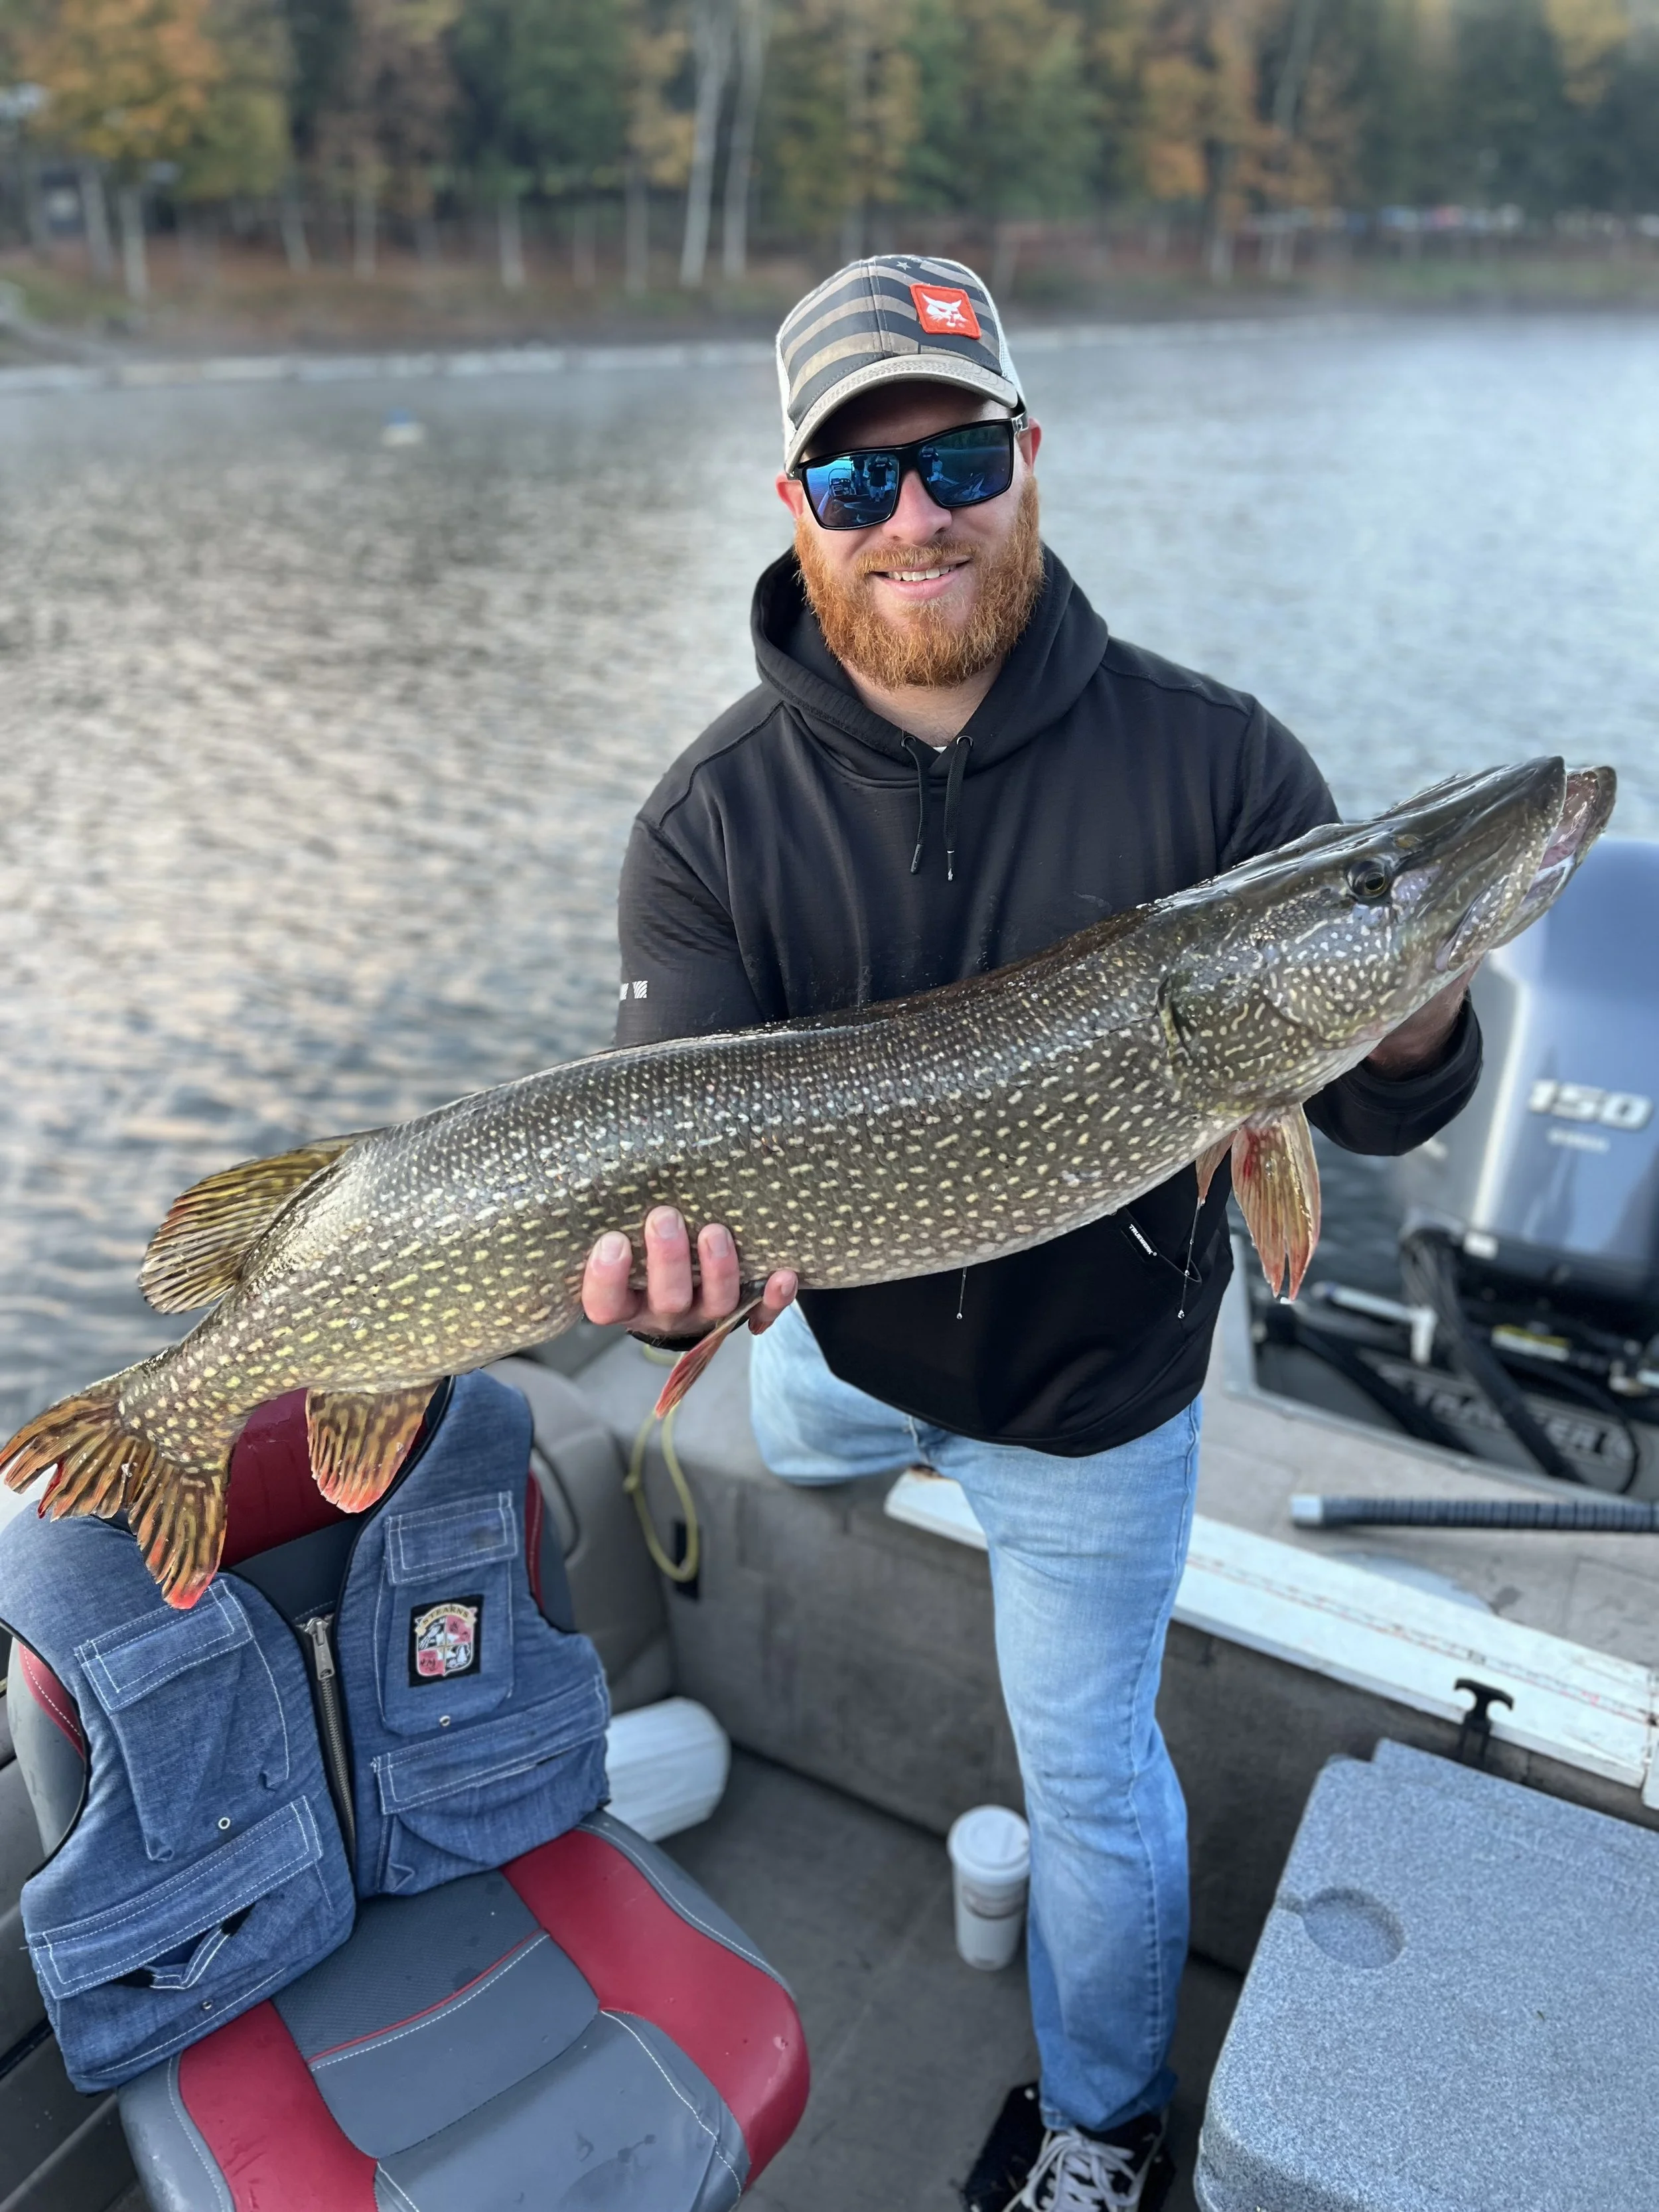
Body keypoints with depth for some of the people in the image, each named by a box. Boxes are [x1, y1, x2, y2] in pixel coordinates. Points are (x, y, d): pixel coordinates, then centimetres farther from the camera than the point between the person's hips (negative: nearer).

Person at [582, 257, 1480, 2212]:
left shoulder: (1208, 761, -21)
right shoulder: (714, 819, -18)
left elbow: (1377, 1119, -16)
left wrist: (1405, 1034, -39)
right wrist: (670, 1264, -45)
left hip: (1098, 1373, -1)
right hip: (845, 1328, 2)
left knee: (1090, 1772, 15)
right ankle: (934, 1468, 67)